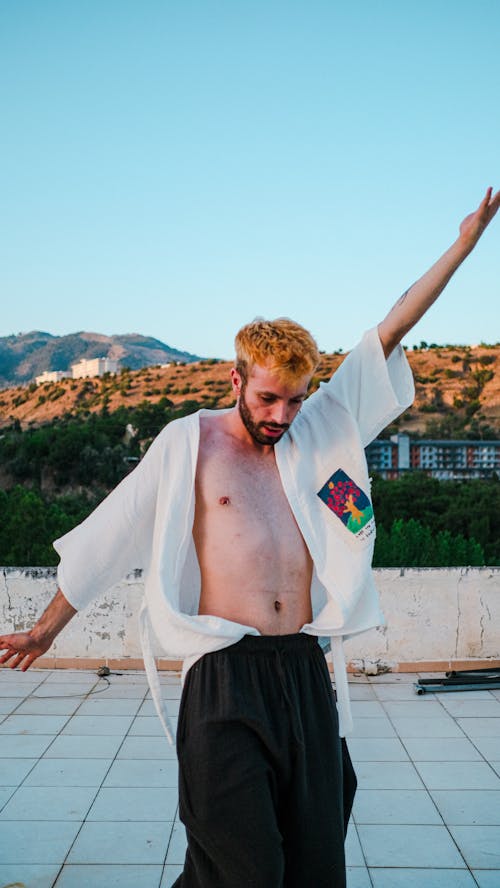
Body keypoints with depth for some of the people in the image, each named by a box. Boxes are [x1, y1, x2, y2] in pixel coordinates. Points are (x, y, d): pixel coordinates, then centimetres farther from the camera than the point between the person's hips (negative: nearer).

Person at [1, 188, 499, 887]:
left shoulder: (317, 434, 12)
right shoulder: (187, 443, 3)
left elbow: (387, 337, 12)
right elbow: (110, 537, 8)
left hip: (306, 672, 4)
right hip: (226, 676, -4)